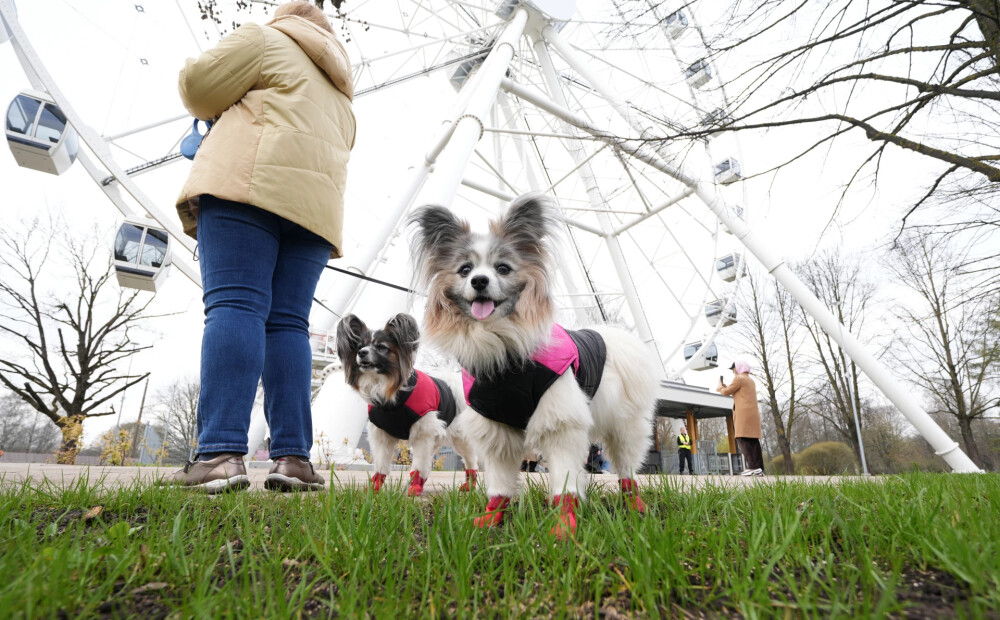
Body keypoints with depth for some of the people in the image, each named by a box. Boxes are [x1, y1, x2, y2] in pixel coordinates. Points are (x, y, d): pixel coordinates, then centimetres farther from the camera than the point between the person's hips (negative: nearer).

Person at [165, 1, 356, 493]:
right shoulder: (340, 95, 35)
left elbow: (198, 84, 6)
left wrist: (220, 111, 29)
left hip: (249, 181, -5)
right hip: (315, 201, 6)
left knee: (234, 305, -16)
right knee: (288, 321, -3)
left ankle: (220, 454, -27)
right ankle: (292, 457, -12)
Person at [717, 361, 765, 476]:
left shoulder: (739, 378, -4)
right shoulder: (750, 381, 25)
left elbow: (726, 392, -4)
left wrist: (720, 387, 17)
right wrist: (725, 388, 32)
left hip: (744, 413, -9)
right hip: (753, 413, 9)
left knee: (743, 439, -13)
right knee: (753, 440, 5)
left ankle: (753, 467, -21)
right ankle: (759, 468, 1)